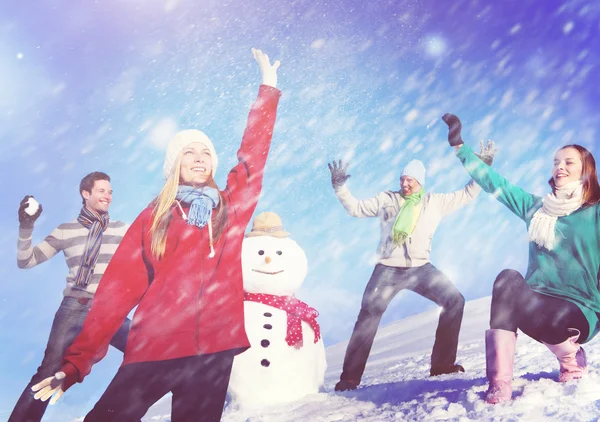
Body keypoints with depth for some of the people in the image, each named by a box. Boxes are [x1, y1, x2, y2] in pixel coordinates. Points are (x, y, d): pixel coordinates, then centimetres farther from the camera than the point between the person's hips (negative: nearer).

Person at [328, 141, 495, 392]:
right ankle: (350, 377, -3)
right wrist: (340, 187, 0)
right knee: (368, 317, -11)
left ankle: (442, 363, 2)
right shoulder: (387, 200, 6)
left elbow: (467, 195, 13)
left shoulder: (436, 202, 9)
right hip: (388, 269, -2)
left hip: (420, 268, 2)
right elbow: (355, 208, 10)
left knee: (455, 301, -10)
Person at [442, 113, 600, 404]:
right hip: (538, 302, 4)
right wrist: (459, 145, 7)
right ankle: (500, 385, -33)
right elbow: (494, 182, 10)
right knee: (508, 278, -30)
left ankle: (571, 358, -1)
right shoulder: (536, 207, 12)